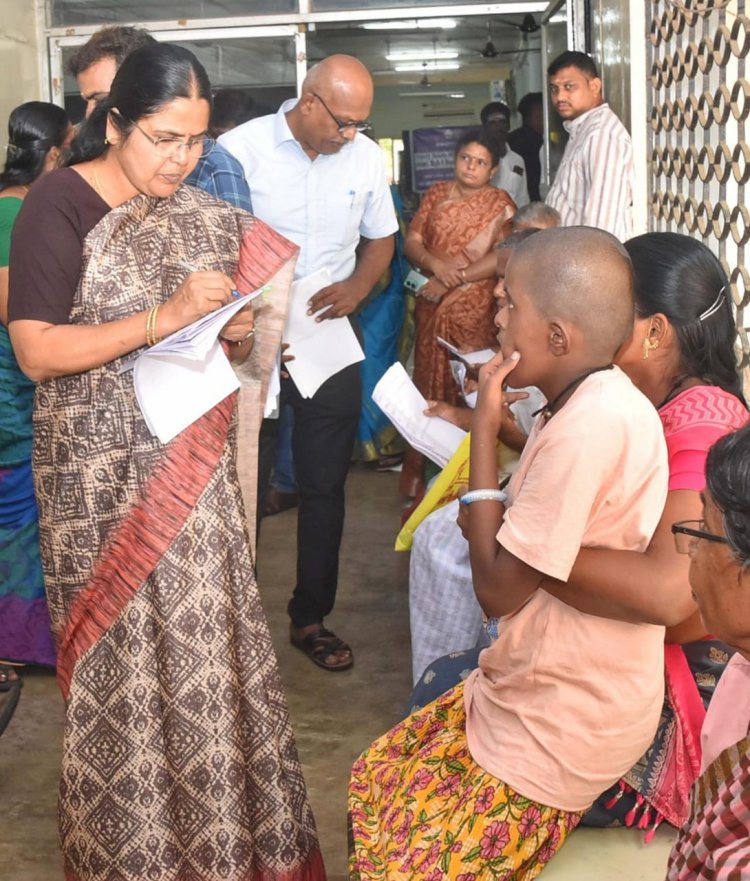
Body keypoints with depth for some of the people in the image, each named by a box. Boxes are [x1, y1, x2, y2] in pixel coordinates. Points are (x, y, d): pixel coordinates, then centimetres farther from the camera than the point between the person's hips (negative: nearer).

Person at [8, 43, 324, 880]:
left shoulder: (203, 214, 6)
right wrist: (167, 315, -23)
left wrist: (234, 333, -8)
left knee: (208, 644, 7)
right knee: (123, 659, 5)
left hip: (191, 468, 4)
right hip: (101, 477, -4)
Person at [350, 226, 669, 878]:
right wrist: (492, 527, -3)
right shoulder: (593, 401, 2)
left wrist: (485, 428, -20)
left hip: (562, 728, -9)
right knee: (374, 784, 15)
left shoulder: (592, 426, -30)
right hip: (537, 690, 9)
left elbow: (498, 589, -24)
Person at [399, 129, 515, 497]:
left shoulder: (499, 203, 1)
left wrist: (456, 277, -15)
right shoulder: (436, 194, 12)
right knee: (429, 382, 7)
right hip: (432, 306, 4)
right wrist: (435, 264, -14)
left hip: (473, 310, -4)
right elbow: (411, 241, 6)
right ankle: (421, 471, 15)